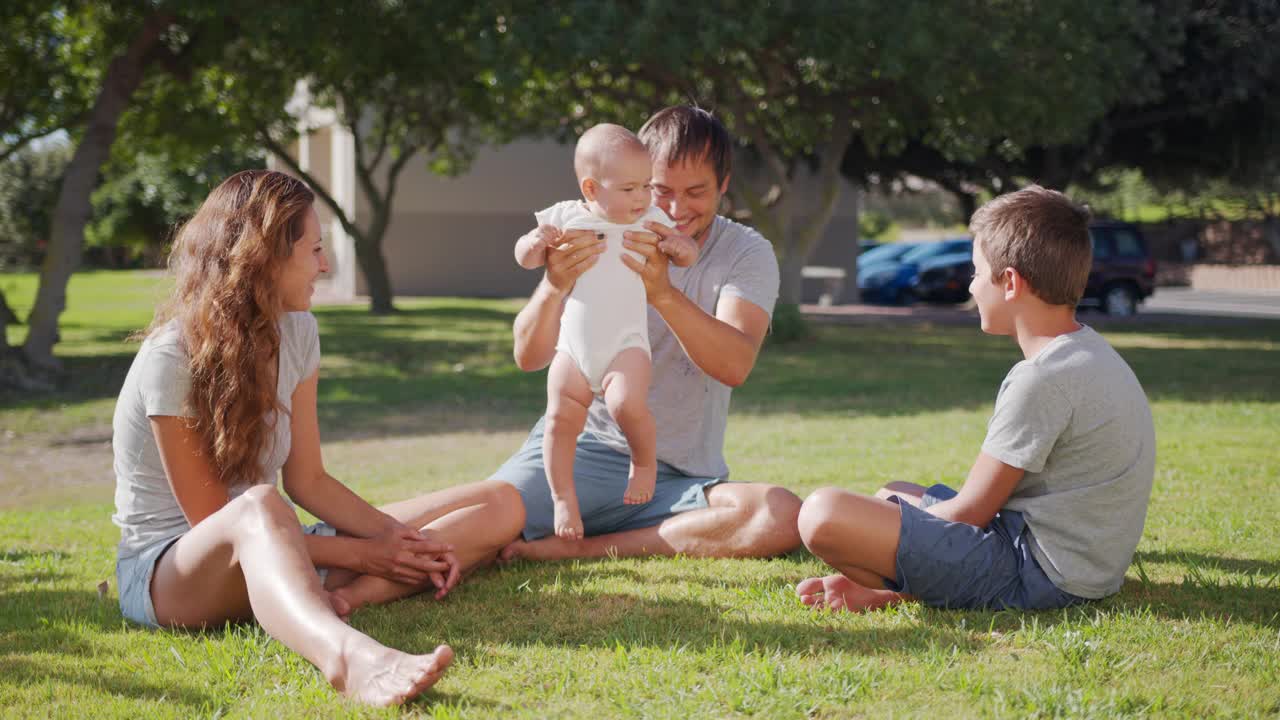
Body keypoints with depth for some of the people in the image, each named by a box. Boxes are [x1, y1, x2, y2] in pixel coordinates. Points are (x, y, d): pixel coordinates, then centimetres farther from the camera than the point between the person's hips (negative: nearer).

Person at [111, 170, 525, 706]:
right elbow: (210, 519, -19)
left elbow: (306, 480, 4)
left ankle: (337, 599, -32)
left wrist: (394, 536, -13)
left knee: (499, 506, -5)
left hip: (267, 553, 7)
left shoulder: (295, 331, 3)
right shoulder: (171, 358, -18)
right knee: (260, 507, -43)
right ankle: (349, 656, -73)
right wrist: (360, 554, -20)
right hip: (169, 564, -7)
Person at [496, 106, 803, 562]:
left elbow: (735, 365, -20)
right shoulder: (597, 240, 0)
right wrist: (553, 287, -32)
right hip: (578, 446, -1)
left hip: (681, 478, 2)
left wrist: (663, 292, -38)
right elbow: (528, 358, -10)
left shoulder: (747, 254, -1)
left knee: (783, 518, -30)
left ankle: (582, 548, -20)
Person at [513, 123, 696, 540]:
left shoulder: (650, 220, 1)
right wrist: (534, 243, -18)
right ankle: (563, 499, 11)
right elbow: (524, 259, 6)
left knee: (627, 404, -26)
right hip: (572, 348, 2)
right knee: (560, 419, -5)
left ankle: (645, 461, 2)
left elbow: (686, 253, 9)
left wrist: (682, 250, -15)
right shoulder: (566, 217, 1)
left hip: (626, 344, -2)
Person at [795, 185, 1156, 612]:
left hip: (1040, 573, -11)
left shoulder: (1042, 379, -20)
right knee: (893, 494, 30)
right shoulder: (1094, 355, 12)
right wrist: (906, 507, 14)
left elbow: (970, 512, -15)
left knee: (822, 514, -22)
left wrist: (910, 516, 4)